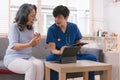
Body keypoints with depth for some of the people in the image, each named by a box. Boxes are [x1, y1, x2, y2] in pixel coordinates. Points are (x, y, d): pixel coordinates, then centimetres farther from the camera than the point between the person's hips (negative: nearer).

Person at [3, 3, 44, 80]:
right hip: (13, 57, -5)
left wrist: (36, 41, -7)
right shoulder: (15, 27, -9)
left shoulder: (31, 28, 11)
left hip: (28, 57, 6)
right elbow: (13, 46, -18)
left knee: (40, 64, -28)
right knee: (31, 66, -35)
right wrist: (29, 44, -30)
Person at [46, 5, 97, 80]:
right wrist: (60, 52, -34)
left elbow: (78, 43, 12)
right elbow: (52, 49, -12)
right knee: (50, 58, -37)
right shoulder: (52, 29, -6)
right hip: (59, 56, -3)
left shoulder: (74, 27, 3)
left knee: (93, 57, -17)